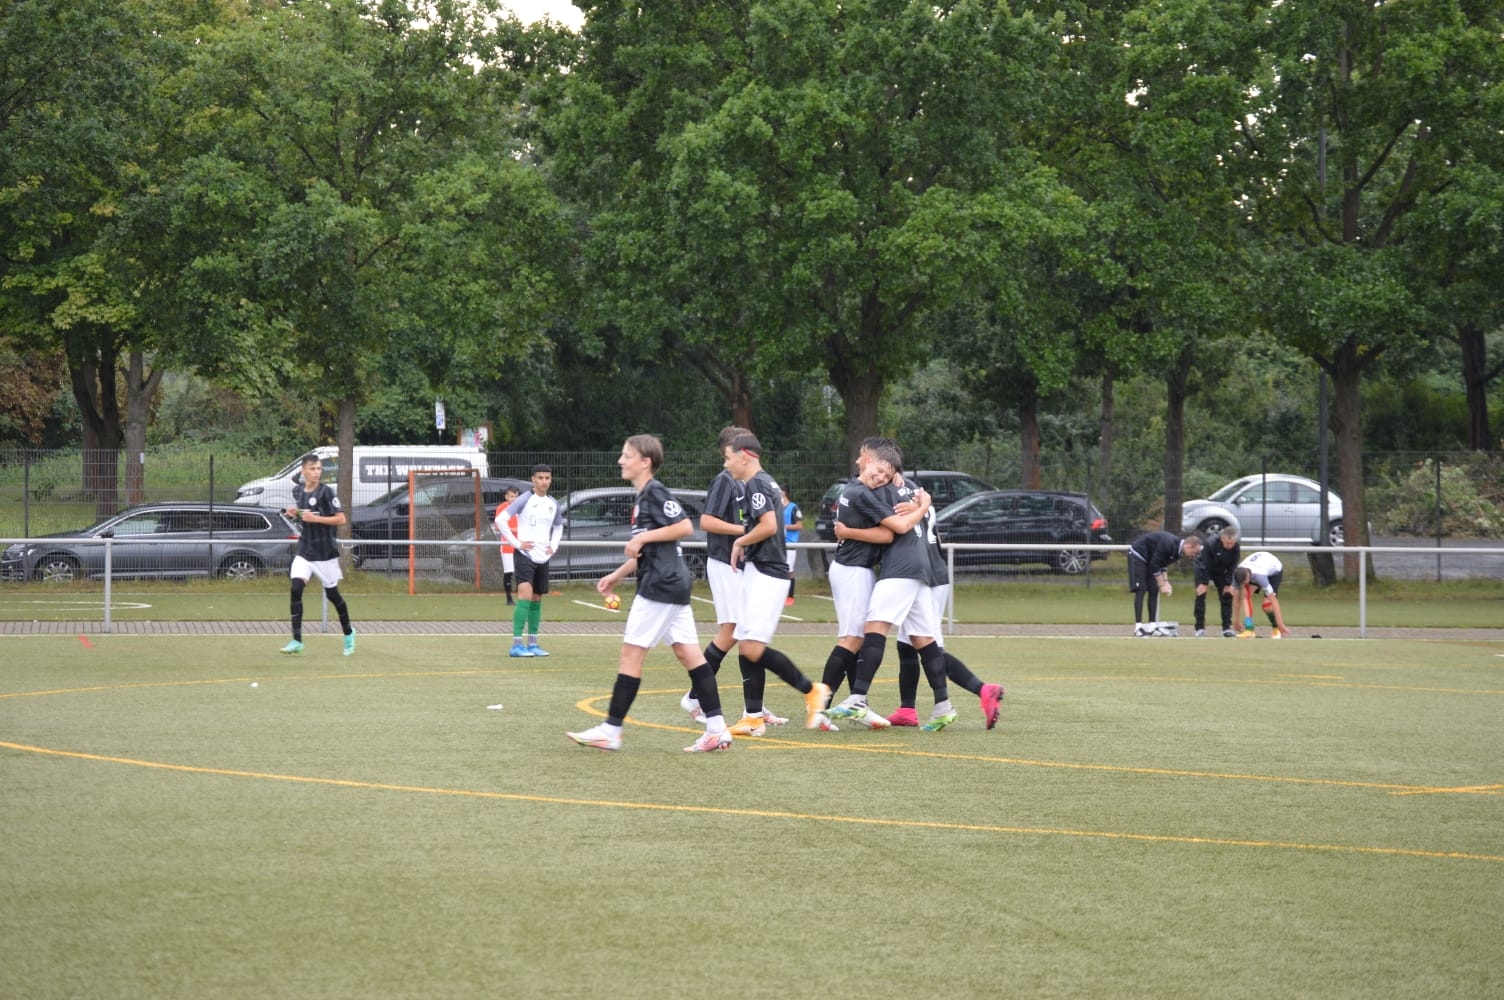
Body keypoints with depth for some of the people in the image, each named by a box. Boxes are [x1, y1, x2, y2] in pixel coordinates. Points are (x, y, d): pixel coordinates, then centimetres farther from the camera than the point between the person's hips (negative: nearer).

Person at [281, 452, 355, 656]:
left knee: (332, 593, 7)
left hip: (325, 551, -4)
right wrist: (295, 514, -2)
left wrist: (315, 518, -22)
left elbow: (341, 519, -15)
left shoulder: (325, 492, -13)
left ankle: (348, 633, 32)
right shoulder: (298, 490, 4)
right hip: (305, 548, 4)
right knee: (296, 589, -13)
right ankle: (297, 641, -12)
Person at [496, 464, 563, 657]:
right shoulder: (525, 500, -8)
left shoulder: (553, 504, 10)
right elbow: (500, 520, -13)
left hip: (543, 558, 6)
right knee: (525, 595, -18)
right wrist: (516, 543, -13)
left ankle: (532, 644, 17)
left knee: (537, 599, 10)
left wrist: (554, 546, 13)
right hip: (525, 555, -6)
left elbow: (559, 526, 29)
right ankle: (517, 644, -18)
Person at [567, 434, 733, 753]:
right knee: (688, 653, 6)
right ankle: (717, 729, 2)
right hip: (673, 583, 10)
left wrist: (642, 537, -17)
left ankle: (610, 731, -2)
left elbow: (685, 527, -21)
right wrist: (617, 575, 21)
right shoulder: (643, 498, 19)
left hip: (660, 584, -10)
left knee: (631, 652, -5)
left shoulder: (655, 493, -11)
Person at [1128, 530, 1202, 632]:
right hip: (1137, 554, -9)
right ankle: (1138, 627, -16)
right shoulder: (1168, 544, -31)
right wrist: (1162, 585, -21)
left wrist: (1165, 582, -4)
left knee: (1154, 591, 3)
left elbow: (1163, 563, 8)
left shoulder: (1177, 549, -3)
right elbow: (1155, 565, -27)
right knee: (1140, 590, -14)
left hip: (1149, 558, 9)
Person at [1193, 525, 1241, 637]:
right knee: (1200, 595, -12)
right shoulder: (1210, 544, -35)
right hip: (1204, 569, -3)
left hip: (1221, 571, 3)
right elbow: (1205, 564, -29)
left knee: (1227, 596, -4)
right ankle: (1200, 628, -9)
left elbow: (1232, 567, -15)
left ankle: (1227, 628, 2)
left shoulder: (1236, 548, -24)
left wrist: (1228, 584, -14)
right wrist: (1204, 583, -26)